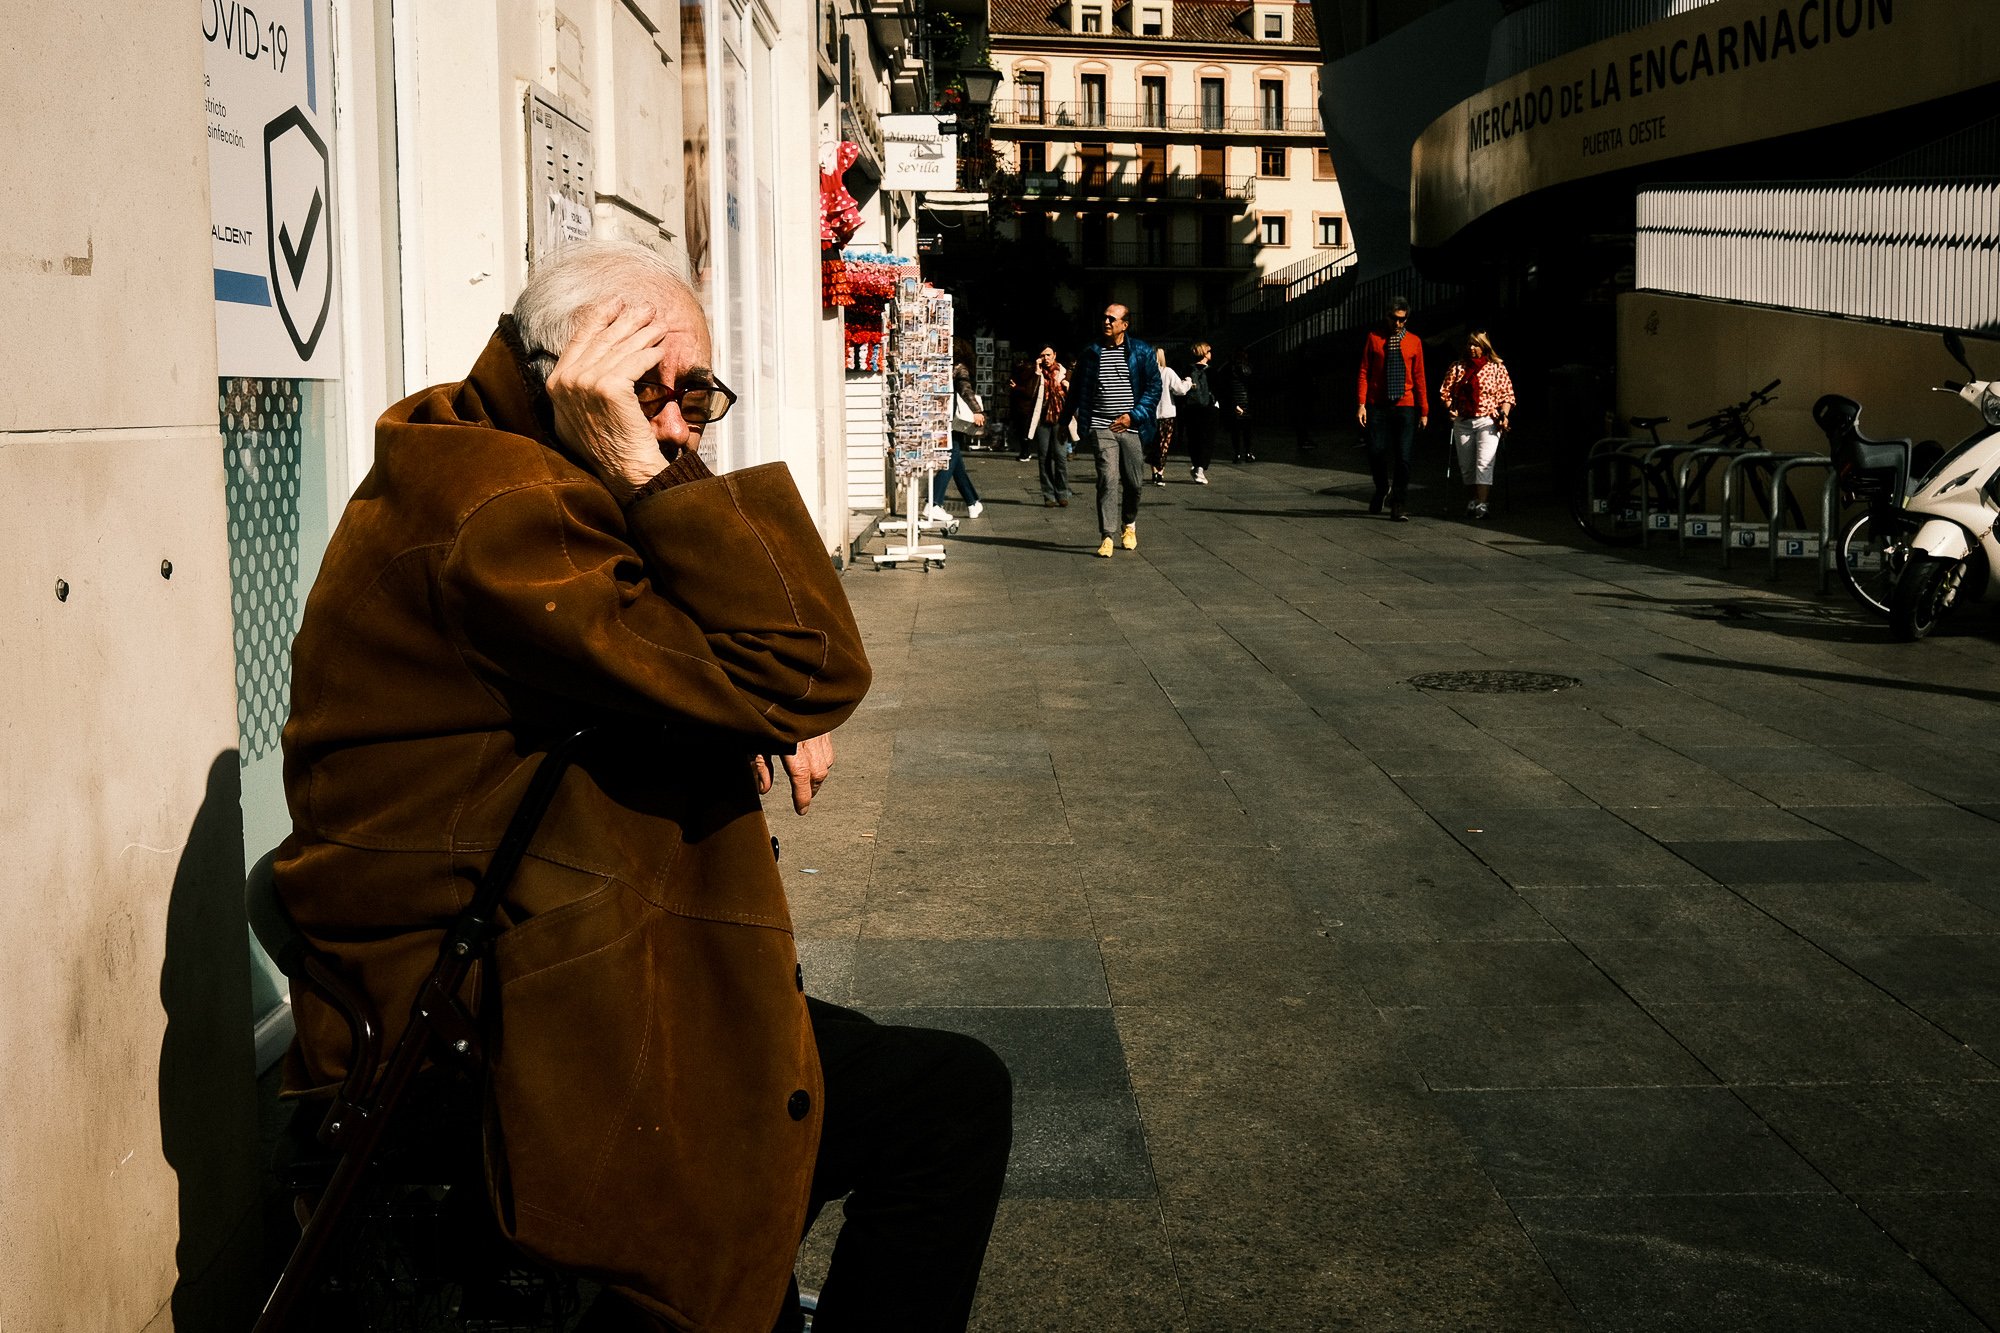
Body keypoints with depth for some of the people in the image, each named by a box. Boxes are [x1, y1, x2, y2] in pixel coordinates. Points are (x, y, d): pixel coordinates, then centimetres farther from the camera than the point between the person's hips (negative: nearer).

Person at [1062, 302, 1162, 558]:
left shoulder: (1143, 352, 3)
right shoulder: (1091, 353, 9)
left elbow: (1154, 388, 2)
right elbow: (1079, 389, 19)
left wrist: (1133, 416, -8)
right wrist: (1071, 415, 15)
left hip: (1131, 427, 0)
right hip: (1101, 427, 0)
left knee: (1133, 481, 7)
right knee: (1107, 479, -13)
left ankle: (1129, 524, 33)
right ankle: (1107, 536, -14)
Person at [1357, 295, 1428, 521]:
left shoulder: (1414, 342, 7)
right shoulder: (1374, 338, 5)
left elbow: (1419, 377, 9)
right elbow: (1364, 372, 4)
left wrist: (1424, 411, 6)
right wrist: (1362, 404, -5)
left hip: (1405, 407, 0)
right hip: (1378, 406, 0)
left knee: (1403, 458, -4)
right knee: (1376, 452, -2)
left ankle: (1399, 507, 4)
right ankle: (1383, 488, 28)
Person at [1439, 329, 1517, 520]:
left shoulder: (1497, 367, 3)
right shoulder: (1457, 367, 9)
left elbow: (1507, 394, 2)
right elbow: (1445, 391, 9)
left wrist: (1504, 415, -11)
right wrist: (1450, 408, -8)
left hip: (1488, 421, -4)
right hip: (1462, 422, 4)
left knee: (1484, 463, -16)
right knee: (1466, 466, 9)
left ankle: (1482, 504, -22)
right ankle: (1474, 499, 25)